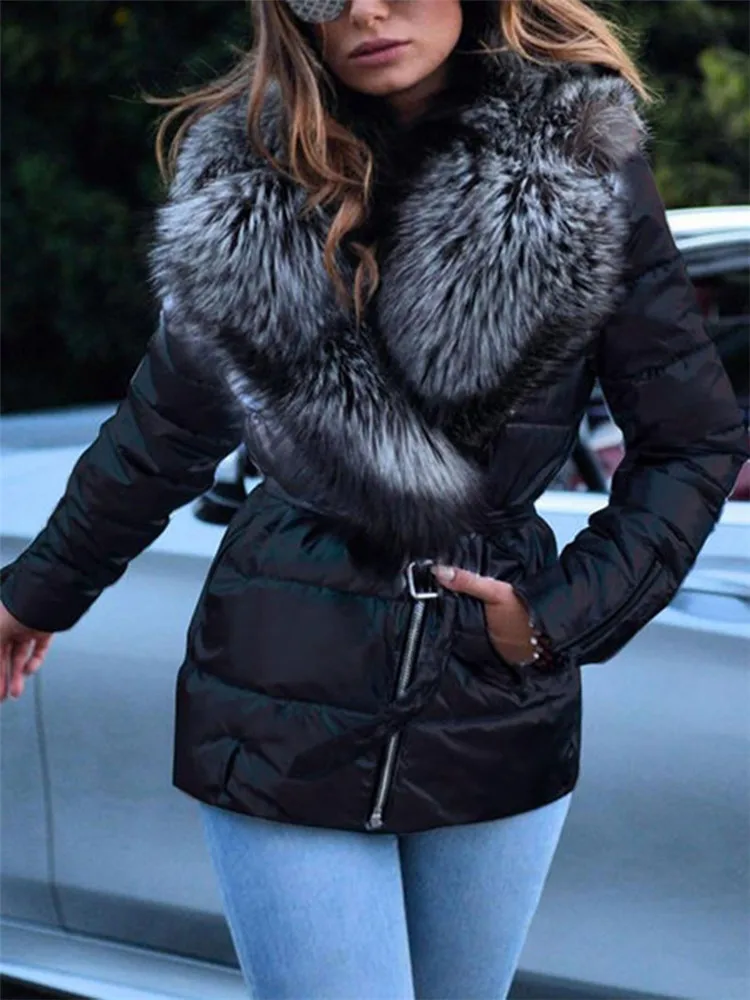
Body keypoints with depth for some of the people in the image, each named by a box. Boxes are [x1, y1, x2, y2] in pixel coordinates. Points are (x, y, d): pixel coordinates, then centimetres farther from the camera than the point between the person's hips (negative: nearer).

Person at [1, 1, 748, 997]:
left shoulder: (584, 167, -7)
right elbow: (167, 427, 10)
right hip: (287, 713, 0)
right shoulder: (242, 176, -4)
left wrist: (566, 617, -9)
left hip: (501, 717, 1)